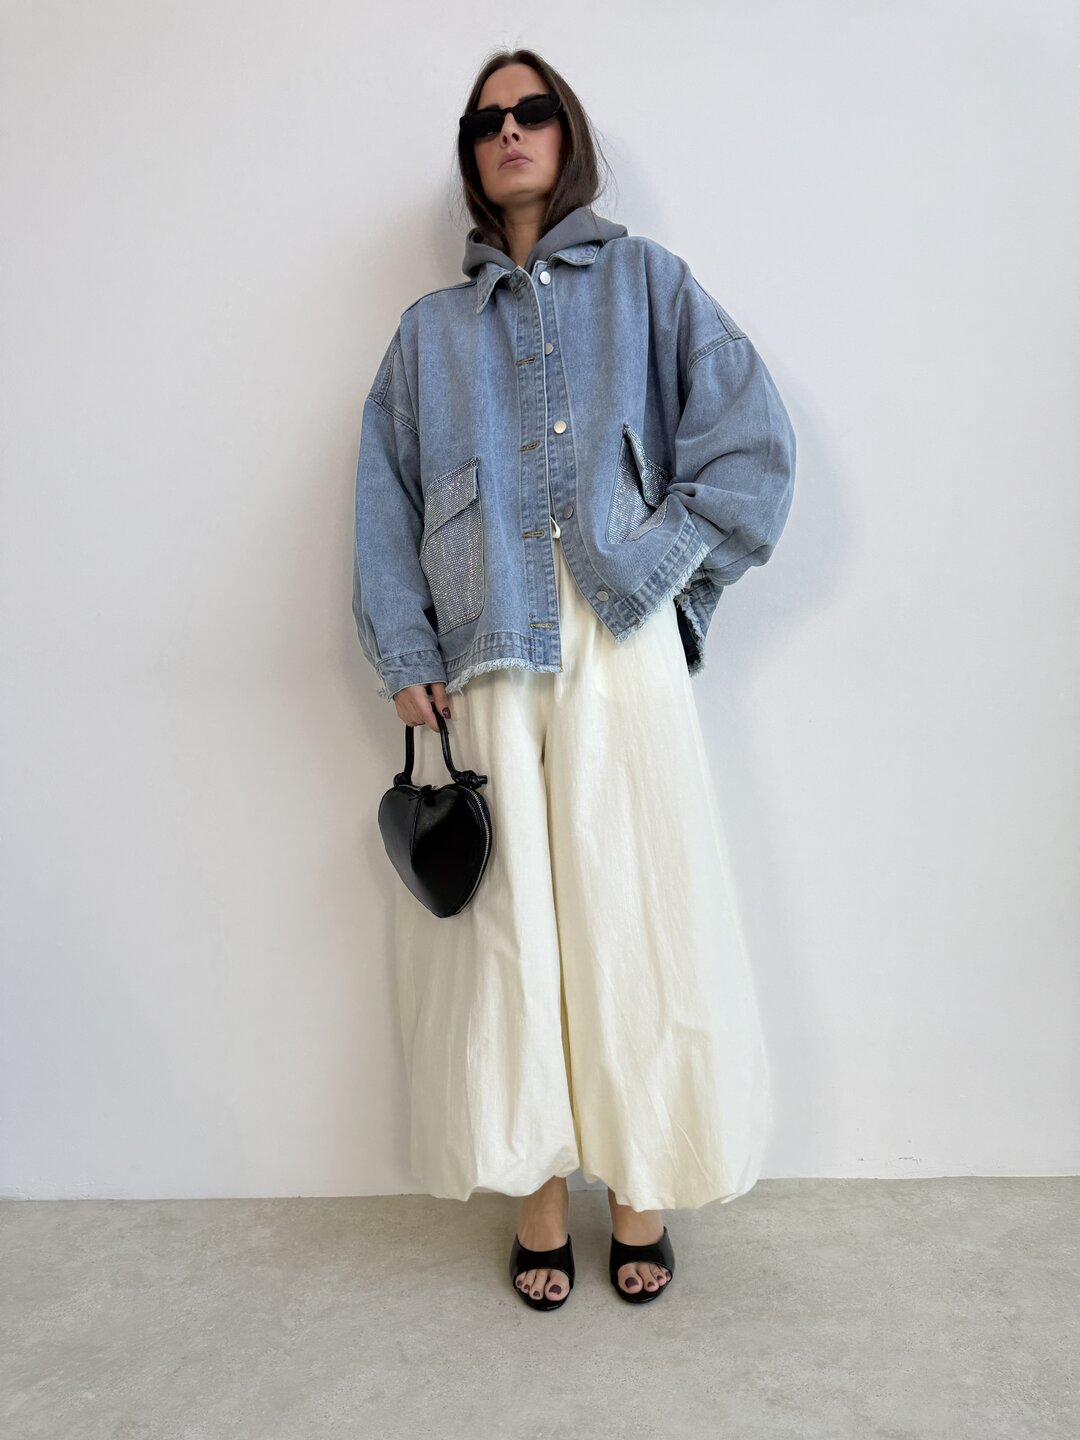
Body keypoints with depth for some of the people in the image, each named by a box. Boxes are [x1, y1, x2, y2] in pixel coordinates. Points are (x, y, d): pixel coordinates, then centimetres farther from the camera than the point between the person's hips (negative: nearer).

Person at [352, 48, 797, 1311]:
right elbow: (385, 498, 11)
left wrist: (657, 562, -6)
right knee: (507, 916, 2)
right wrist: (404, 656, -1)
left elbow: (751, 437, 4)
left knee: (633, 911, -1)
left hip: (619, 644, -1)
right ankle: (539, 1194, 17)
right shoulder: (430, 330, 19)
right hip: (484, 659, 2)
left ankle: (641, 1190, 16)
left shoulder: (642, 280, 15)